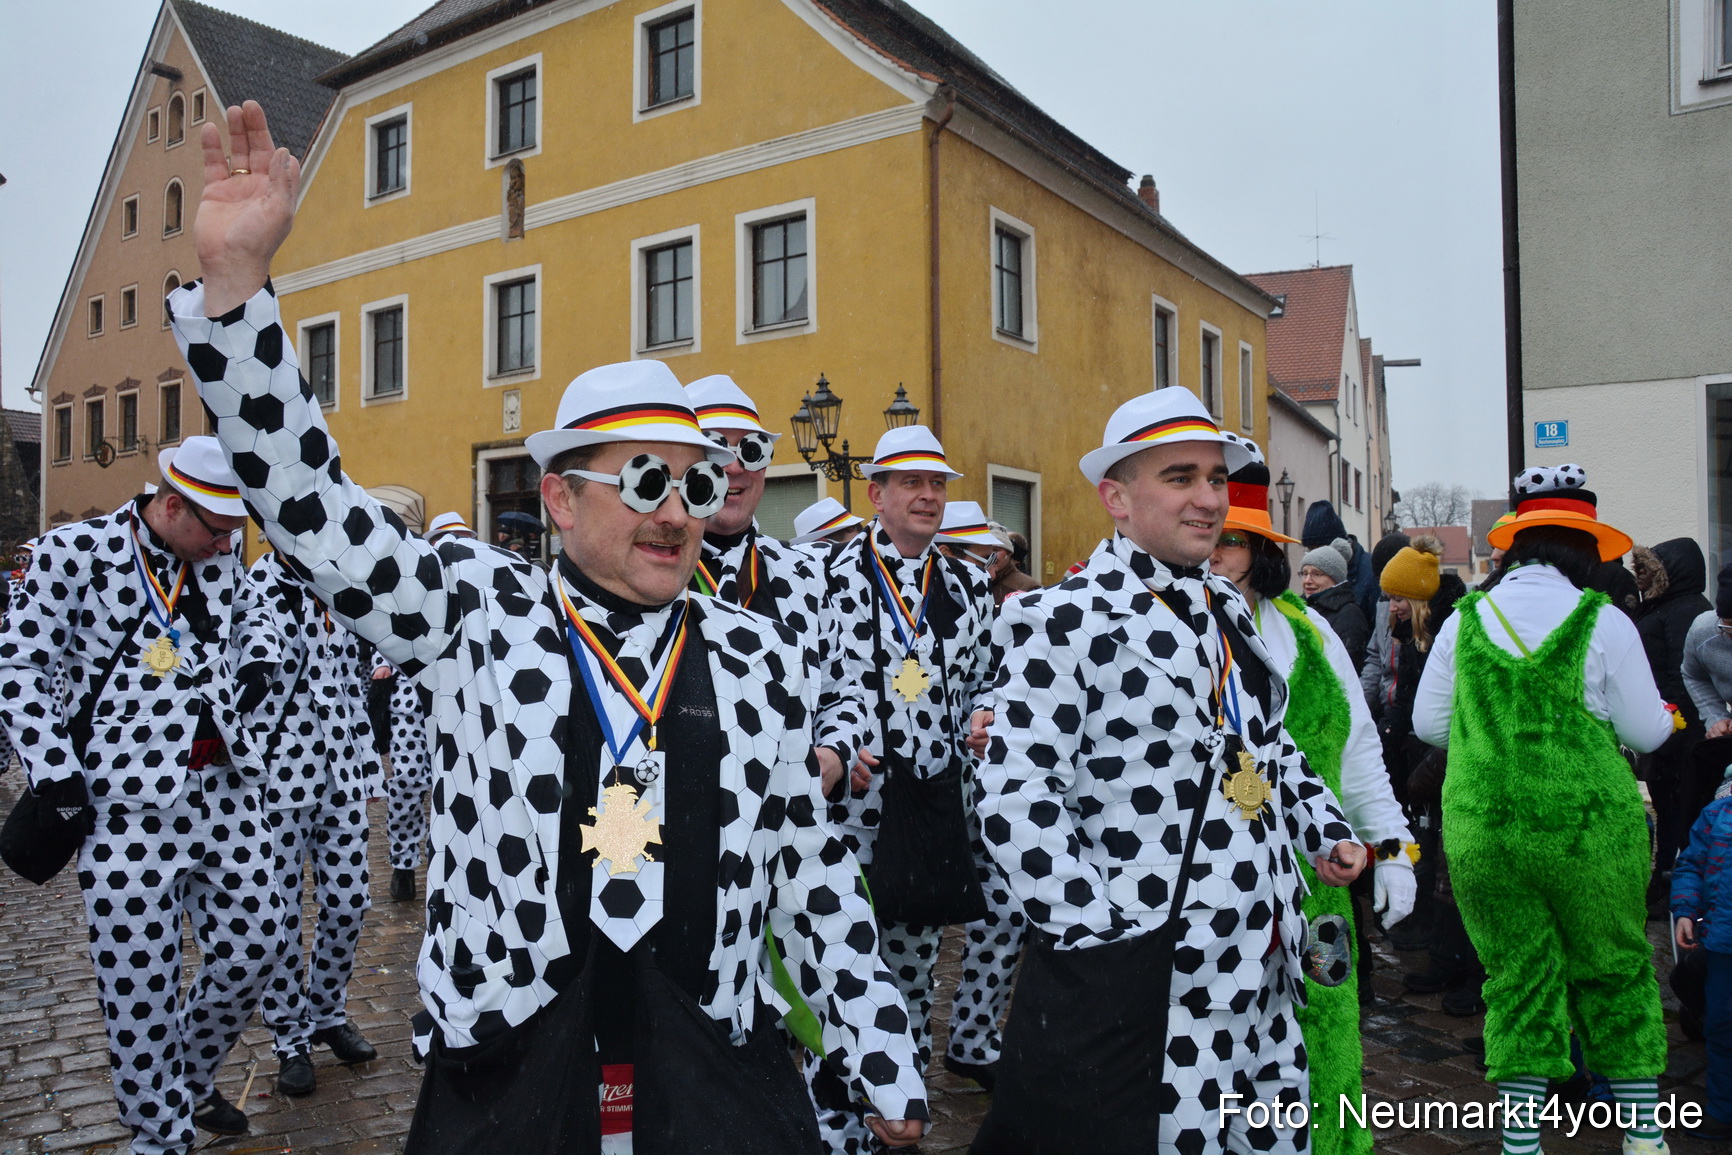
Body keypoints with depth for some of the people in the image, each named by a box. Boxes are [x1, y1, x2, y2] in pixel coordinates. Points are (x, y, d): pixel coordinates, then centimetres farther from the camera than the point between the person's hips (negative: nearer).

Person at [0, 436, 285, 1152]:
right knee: (141, 980, 1)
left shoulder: (220, 552, 10)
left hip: (224, 786, 5)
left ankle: (193, 1078, 36)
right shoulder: (74, 551, -3)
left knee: (254, 944, 9)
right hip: (129, 800, -5)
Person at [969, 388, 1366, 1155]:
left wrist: (1324, 829, 12)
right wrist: (1101, 930, -18)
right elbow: (1014, 799, -18)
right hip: (1128, 976, -8)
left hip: (1258, 968, 8)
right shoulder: (1066, 621, -13)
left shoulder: (1229, 613, 13)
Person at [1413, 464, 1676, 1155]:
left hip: (1480, 829, 1)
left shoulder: (1465, 619, 0)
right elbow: (1645, 731, 1)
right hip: (1588, 825, -1)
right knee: (1616, 974, 16)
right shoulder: (1604, 621, -5)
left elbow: (1428, 723, 4)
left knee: (1516, 981, 10)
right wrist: (1668, 714, 23)